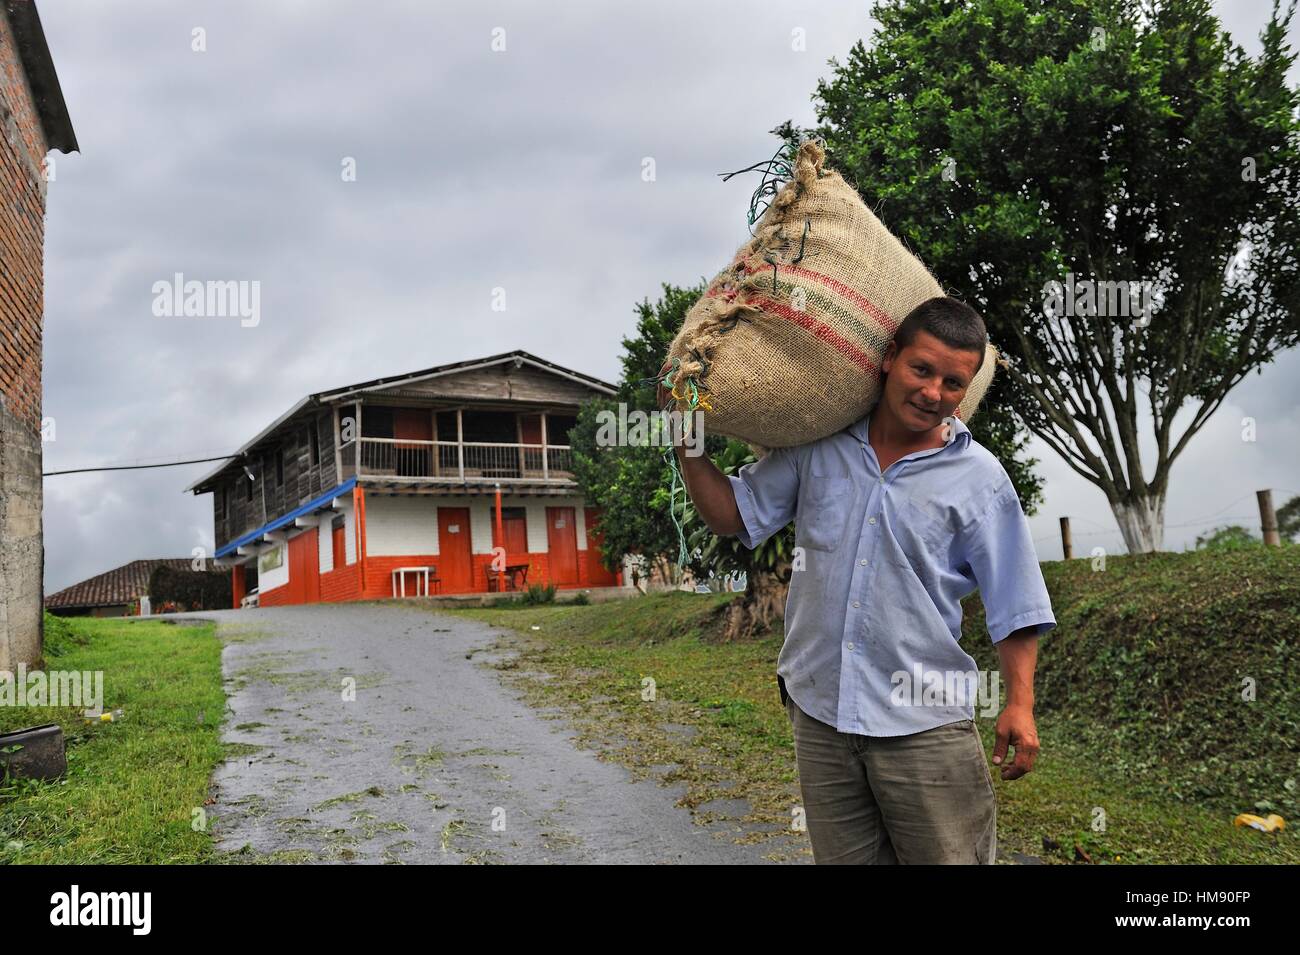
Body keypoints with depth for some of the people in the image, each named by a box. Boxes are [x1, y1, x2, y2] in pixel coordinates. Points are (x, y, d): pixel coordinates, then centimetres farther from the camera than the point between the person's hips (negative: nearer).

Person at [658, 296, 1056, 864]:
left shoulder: (979, 480, -1)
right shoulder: (818, 447, 4)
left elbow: (1015, 607, 0)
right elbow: (732, 515, 9)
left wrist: (1019, 702, -8)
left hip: (923, 725, -2)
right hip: (818, 712, 3)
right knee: (842, 858, 16)